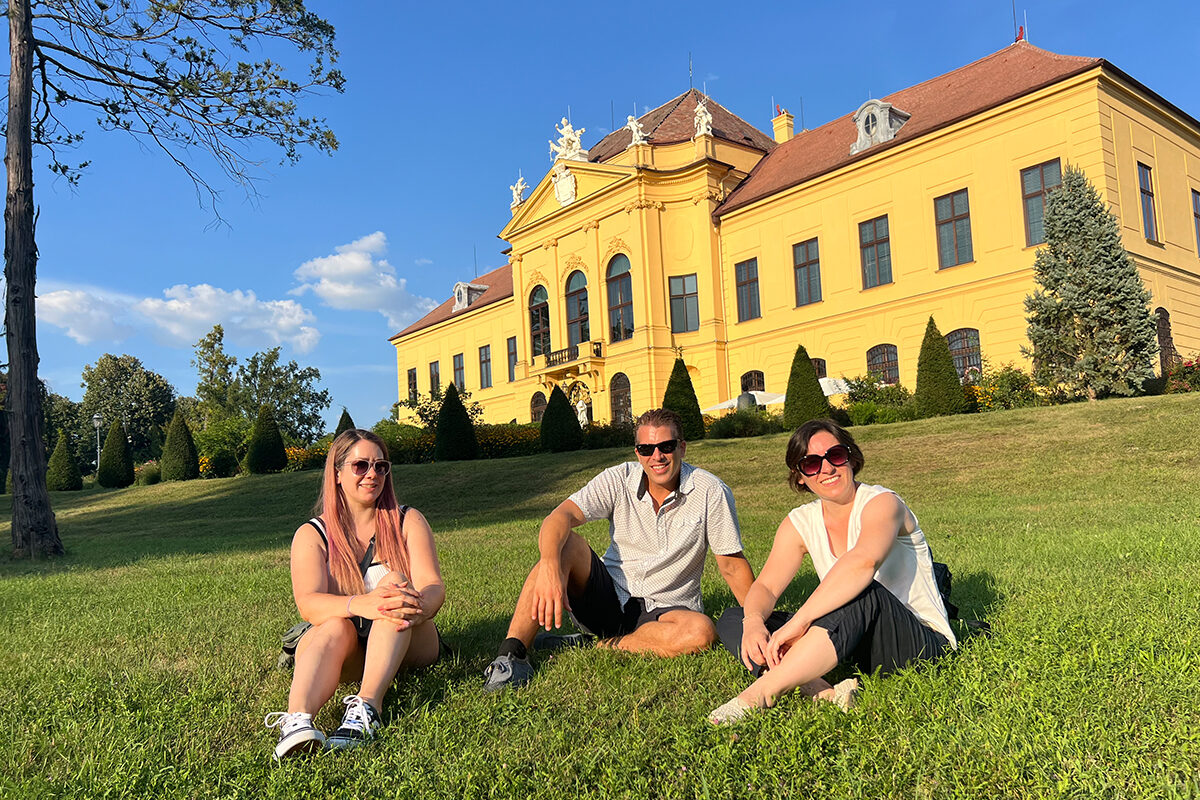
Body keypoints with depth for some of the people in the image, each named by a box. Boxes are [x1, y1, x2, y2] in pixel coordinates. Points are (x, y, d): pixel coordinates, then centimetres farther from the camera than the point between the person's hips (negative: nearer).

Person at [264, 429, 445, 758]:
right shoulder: (311, 535, 2)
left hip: (407, 646, 1)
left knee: (394, 580, -28)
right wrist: (360, 604, -38)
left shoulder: (408, 521, 5)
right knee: (335, 627, -33)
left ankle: (366, 708, -43)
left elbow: (433, 585, -10)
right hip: (348, 657, 0)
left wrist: (413, 608, -36)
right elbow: (309, 603, -16)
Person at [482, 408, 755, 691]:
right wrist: (550, 566, -41)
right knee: (567, 543, -25)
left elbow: (732, 564, -3)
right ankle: (512, 653, -29)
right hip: (608, 596, 1)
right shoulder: (618, 480, -7)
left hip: (665, 610, 0)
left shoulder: (711, 492, -9)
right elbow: (561, 516, -22)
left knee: (702, 631, -34)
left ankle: (591, 646, -20)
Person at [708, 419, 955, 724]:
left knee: (863, 591, -39)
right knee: (732, 621, -7)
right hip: (854, 645, 6)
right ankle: (823, 692, -31)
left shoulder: (882, 503, -15)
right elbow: (765, 586, -4)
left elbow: (863, 562, -36)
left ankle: (759, 693, -38)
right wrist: (753, 622, -27)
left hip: (922, 644, -6)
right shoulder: (800, 523, 3)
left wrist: (798, 621, -42)